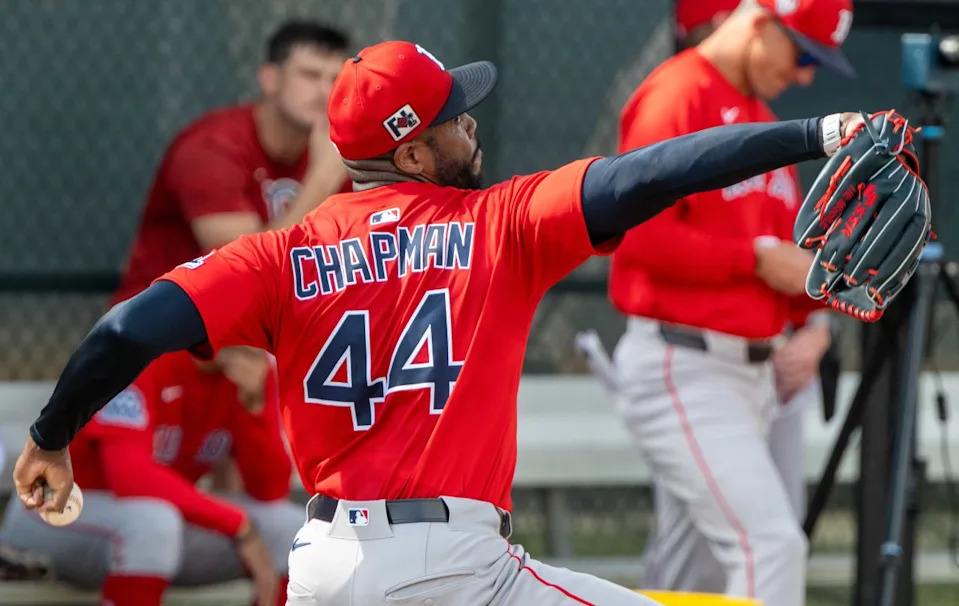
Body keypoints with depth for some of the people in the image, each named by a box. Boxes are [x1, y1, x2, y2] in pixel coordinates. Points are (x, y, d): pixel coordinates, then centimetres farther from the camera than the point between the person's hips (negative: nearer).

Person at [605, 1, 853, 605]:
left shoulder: (764, 118, 20)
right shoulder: (676, 97, -10)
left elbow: (787, 248, 24)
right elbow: (640, 237, -19)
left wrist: (814, 322, 5)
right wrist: (760, 259, -15)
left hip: (756, 372, 9)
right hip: (683, 368, -9)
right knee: (772, 543, -19)